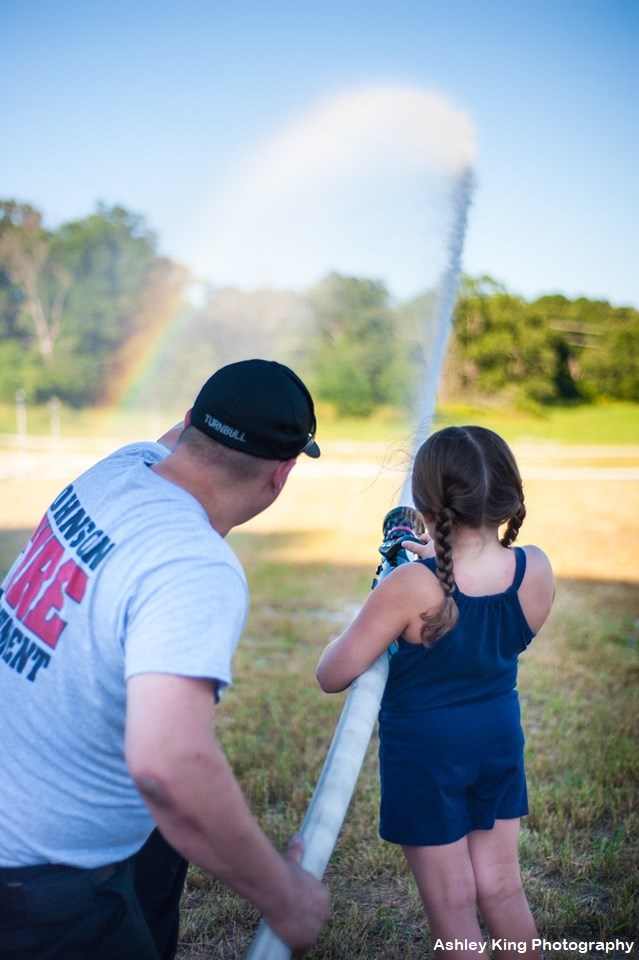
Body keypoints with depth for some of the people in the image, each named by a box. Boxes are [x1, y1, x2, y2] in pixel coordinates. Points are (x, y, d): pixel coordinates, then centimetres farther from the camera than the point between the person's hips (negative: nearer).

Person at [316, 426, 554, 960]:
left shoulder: (410, 587, -27)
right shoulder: (537, 569, -13)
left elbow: (331, 676, -20)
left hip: (425, 751, -4)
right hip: (500, 738, 5)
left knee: (452, 903, 12)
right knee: (502, 887, 20)